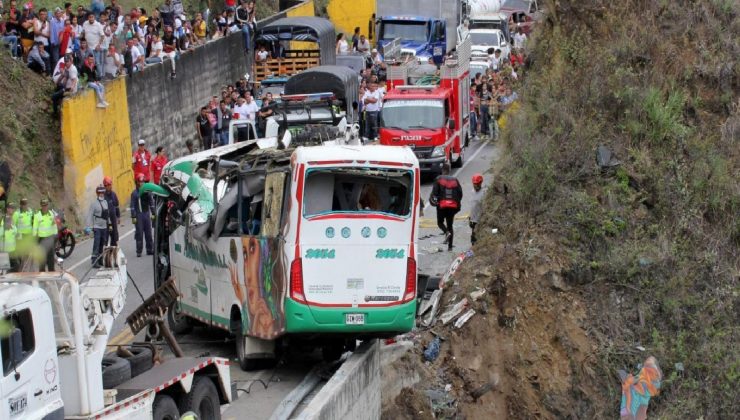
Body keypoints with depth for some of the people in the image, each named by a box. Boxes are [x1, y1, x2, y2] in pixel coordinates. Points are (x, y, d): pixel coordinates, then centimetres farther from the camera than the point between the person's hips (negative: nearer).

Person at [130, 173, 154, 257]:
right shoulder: (135, 193, -4)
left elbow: (151, 202, 11)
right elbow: (132, 206, -5)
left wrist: (153, 213, 5)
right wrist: (133, 217, -10)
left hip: (147, 213, 3)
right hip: (138, 215, -3)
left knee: (148, 233, 8)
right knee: (139, 233, -3)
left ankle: (150, 250, 16)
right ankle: (139, 251, 1)